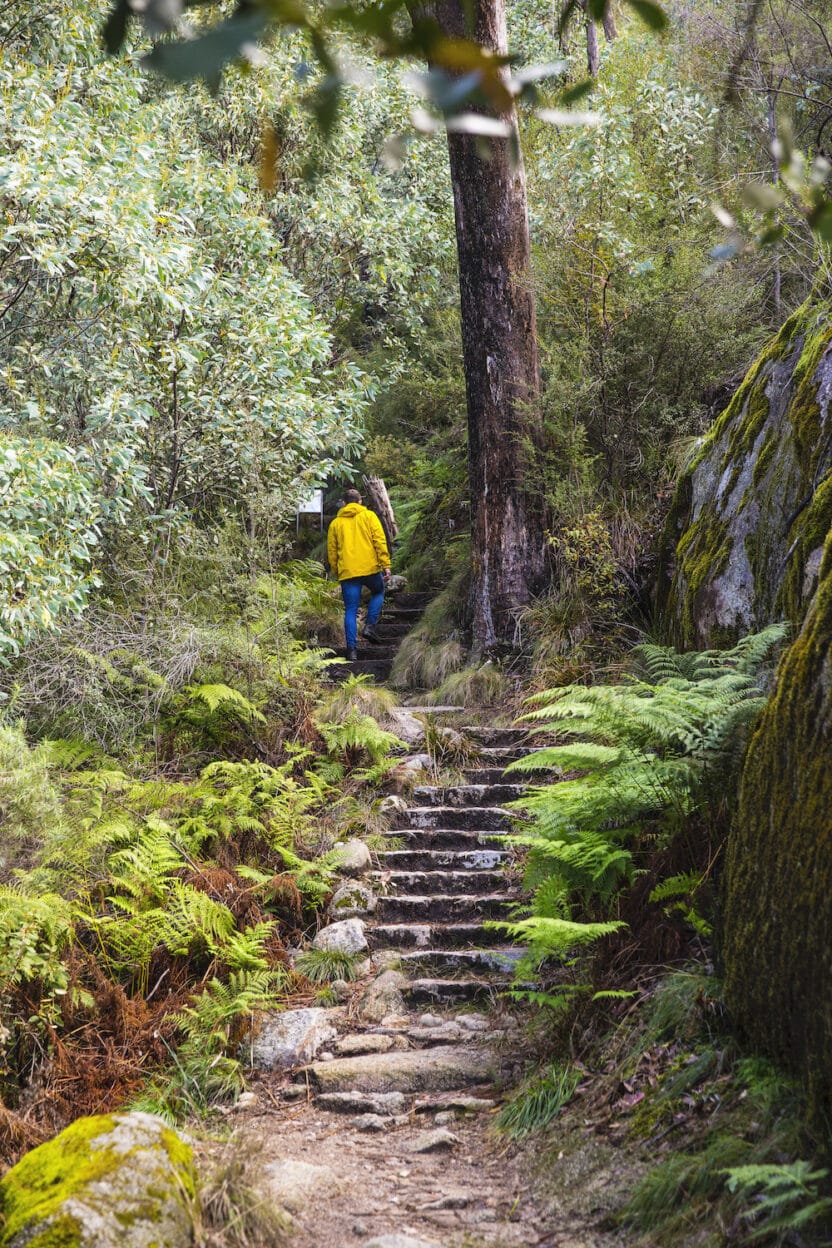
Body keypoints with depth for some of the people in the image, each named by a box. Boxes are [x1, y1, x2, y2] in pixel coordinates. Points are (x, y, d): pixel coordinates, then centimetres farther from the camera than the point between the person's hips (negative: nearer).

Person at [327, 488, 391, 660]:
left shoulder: (336, 523, 13)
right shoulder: (368, 516, 6)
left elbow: (332, 552, 14)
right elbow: (380, 541, -4)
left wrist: (336, 572, 24)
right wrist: (386, 565, -4)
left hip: (347, 573, 2)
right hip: (370, 568, -2)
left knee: (350, 611, 4)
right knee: (378, 592, 26)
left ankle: (352, 649, -3)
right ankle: (370, 626, 8)